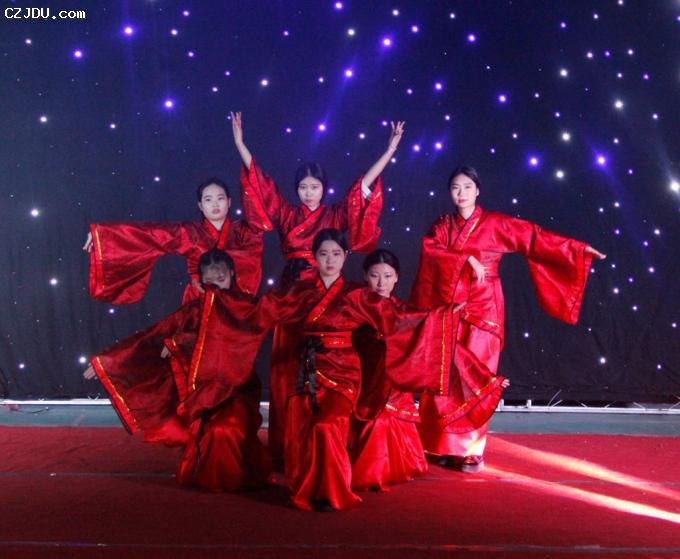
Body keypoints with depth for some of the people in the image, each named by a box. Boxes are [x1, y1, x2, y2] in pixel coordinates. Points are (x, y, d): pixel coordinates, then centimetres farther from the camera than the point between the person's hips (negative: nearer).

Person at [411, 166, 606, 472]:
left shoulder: (495, 223, 4)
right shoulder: (442, 225, 10)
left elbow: (535, 237, 0)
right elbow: (429, 250, -9)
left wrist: (577, 248, -5)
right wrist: (466, 259, -19)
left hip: (482, 309, -2)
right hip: (447, 308, 2)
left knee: (473, 376, -7)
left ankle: (471, 450, -1)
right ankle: (446, 446, 8)